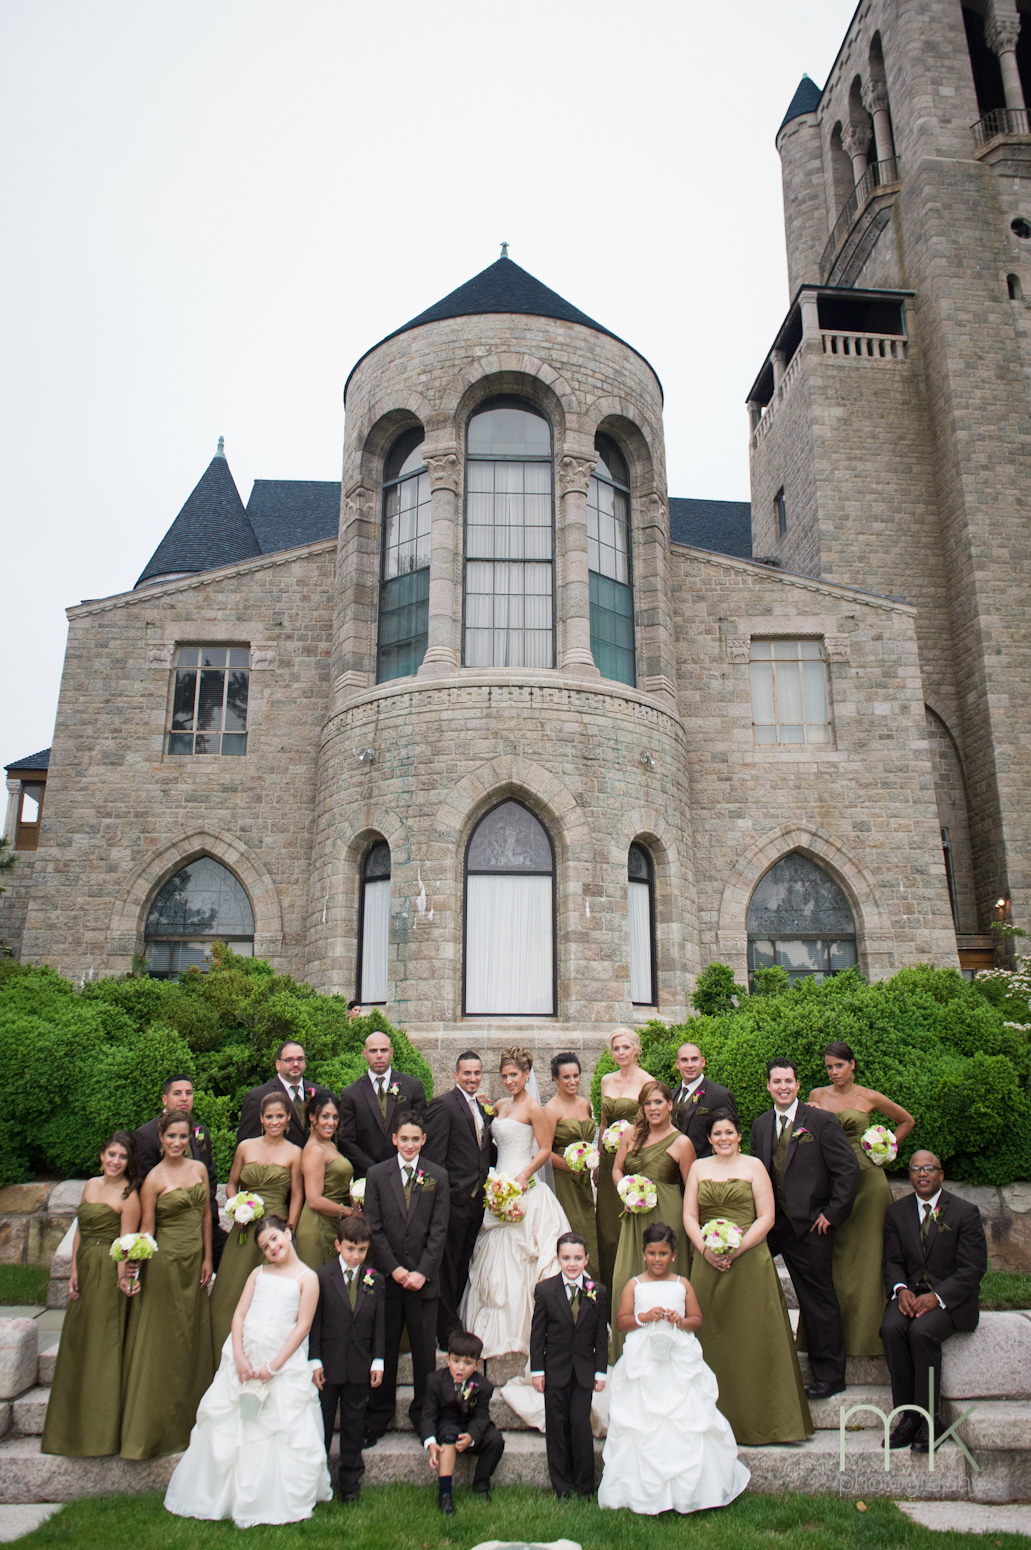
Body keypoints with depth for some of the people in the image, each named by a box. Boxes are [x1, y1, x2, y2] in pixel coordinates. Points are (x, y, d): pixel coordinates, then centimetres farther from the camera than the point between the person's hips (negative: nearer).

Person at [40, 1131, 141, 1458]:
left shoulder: (129, 1195, -11)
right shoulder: (90, 1185, 9)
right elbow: (80, 1230, 13)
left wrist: (122, 1280, -15)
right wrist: (74, 1272, 6)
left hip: (108, 1272, -7)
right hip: (84, 1270, 7)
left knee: (103, 1345, 0)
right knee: (77, 1343, 14)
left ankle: (100, 1432, 13)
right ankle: (75, 1428, 29)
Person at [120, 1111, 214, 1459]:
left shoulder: (199, 1169, 3)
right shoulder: (154, 1179, -11)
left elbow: (206, 1214, 9)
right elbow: (146, 1229, -10)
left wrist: (207, 1258, 8)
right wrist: (132, 1270, -16)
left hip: (194, 1263, 5)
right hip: (165, 1263, -5)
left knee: (192, 1339, 14)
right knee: (162, 1343, 3)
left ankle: (189, 1422, 29)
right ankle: (155, 1428, 16)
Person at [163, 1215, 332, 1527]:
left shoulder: (307, 1277, -3)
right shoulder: (258, 1273, 11)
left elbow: (303, 1326, -8)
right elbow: (239, 1314, 4)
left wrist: (273, 1366, -13)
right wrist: (240, 1357, -11)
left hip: (283, 1358, -4)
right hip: (245, 1352, 4)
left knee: (284, 1429, -2)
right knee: (229, 1425, 8)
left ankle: (278, 1503, 16)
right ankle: (223, 1496, 26)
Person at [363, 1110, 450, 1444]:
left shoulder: (438, 1177, 2)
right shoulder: (376, 1175, 2)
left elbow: (439, 1231, -1)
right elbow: (373, 1228, -1)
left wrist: (422, 1272, -9)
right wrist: (393, 1268, -8)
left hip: (423, 1278, 0)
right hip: (386, 1277, 0)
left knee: (425, 1350, 6)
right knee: (384, 1349, 8)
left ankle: (423, 1414, 21)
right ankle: (378, 1416, 22)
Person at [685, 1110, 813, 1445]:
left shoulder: (753, 1166, 3)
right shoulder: (699, 1167, 11)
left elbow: (766, 1217, -4)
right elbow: (689, 1216, 8)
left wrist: (735, 1250, -13)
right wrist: (705, 1248, -9)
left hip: (749, 1262, -2)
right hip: (708, 1264, 3)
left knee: (752, 1338, -1)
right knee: (713, 1339, 5)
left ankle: (759, 1422, 9)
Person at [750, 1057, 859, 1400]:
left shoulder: (821, 1122, -9)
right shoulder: (761, 1125, 8)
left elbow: (848, 1170, -9)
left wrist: (832, 1214, -10)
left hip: (811, 1226, -5)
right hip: (773, 1224, 5)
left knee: (819, 1301, 4)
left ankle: (829, 1376, 20)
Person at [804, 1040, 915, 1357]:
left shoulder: (870, 1098, 1)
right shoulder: (817, 1096, 7)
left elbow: (907, 1121, 15)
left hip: (866, 1179, -2)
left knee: (864, 1253, 1)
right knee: (828, 1255, 2)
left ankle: (864, 1332, 12)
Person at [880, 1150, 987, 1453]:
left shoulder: (965, 1212, -3)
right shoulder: (897, 1212, 9)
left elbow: (973, 1268, -8)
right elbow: (892, 1261, 8)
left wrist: (937, 1297, -20)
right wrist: (900, 1289, -15)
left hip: (951, 1297, -3)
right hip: (910, 1292, 3)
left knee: (921, 1331, -32)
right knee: (891, 1328, -27)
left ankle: (929, 1419, -16)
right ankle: (908, 1415, -15)